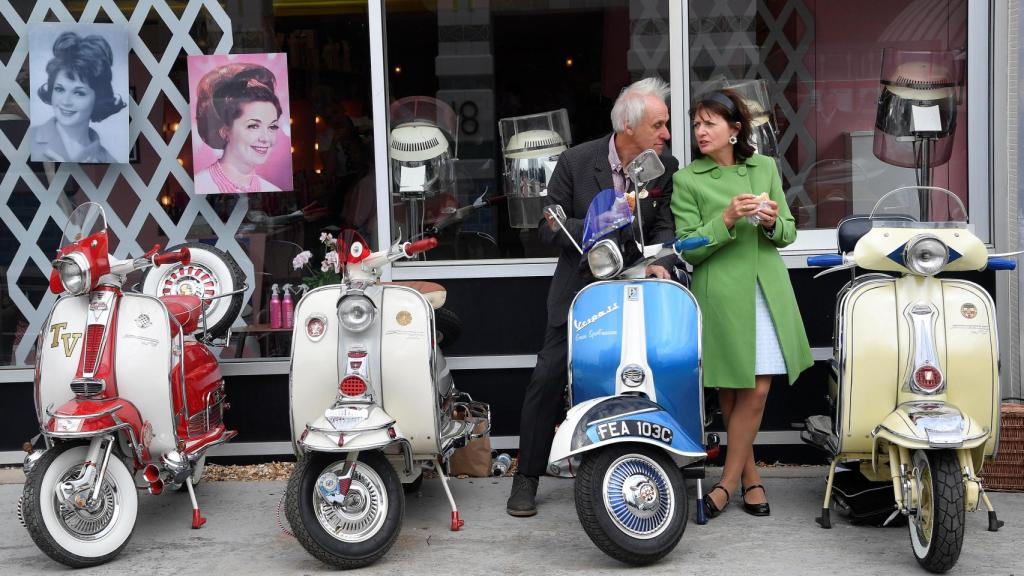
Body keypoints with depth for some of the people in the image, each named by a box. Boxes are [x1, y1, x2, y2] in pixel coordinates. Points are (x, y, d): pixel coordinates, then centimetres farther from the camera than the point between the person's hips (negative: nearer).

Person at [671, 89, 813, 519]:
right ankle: (750, 477, 21)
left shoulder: (765, 168, 11)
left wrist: (772, 222, -9)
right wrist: (727, 219, -18)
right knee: (735, 392, 3)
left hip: (768, 290, 3)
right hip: (721, 293, -3)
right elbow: (689, 250, -4)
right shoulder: (687, 180, 1)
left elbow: (788, 234, 14)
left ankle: (729, 480, 12)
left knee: (756, 390, 0)